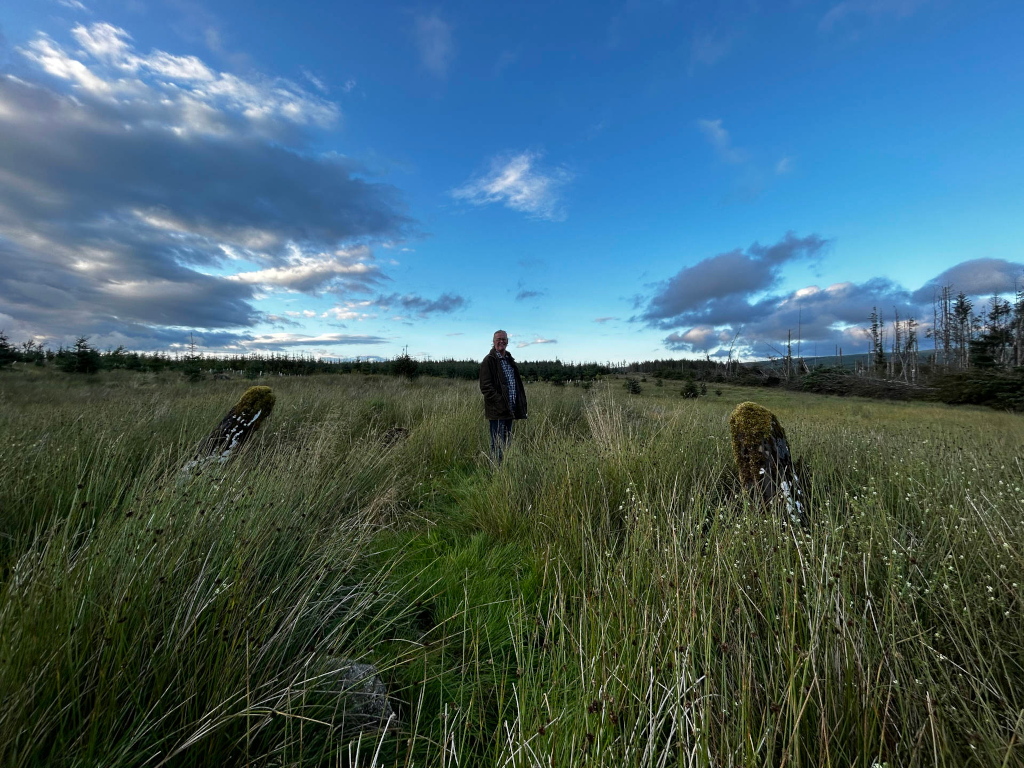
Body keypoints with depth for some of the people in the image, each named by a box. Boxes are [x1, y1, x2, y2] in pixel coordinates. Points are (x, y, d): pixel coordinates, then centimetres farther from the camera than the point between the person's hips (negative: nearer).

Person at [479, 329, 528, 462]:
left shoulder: (509, 360, 16)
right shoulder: (489, 360, -8)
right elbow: (485, 386, -14)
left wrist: (516, 409, 11)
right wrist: (501, 403, -19)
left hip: (509, 410, 8)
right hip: (497, 411, -8)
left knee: (507, 442, 16)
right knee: (498, 445, -2)